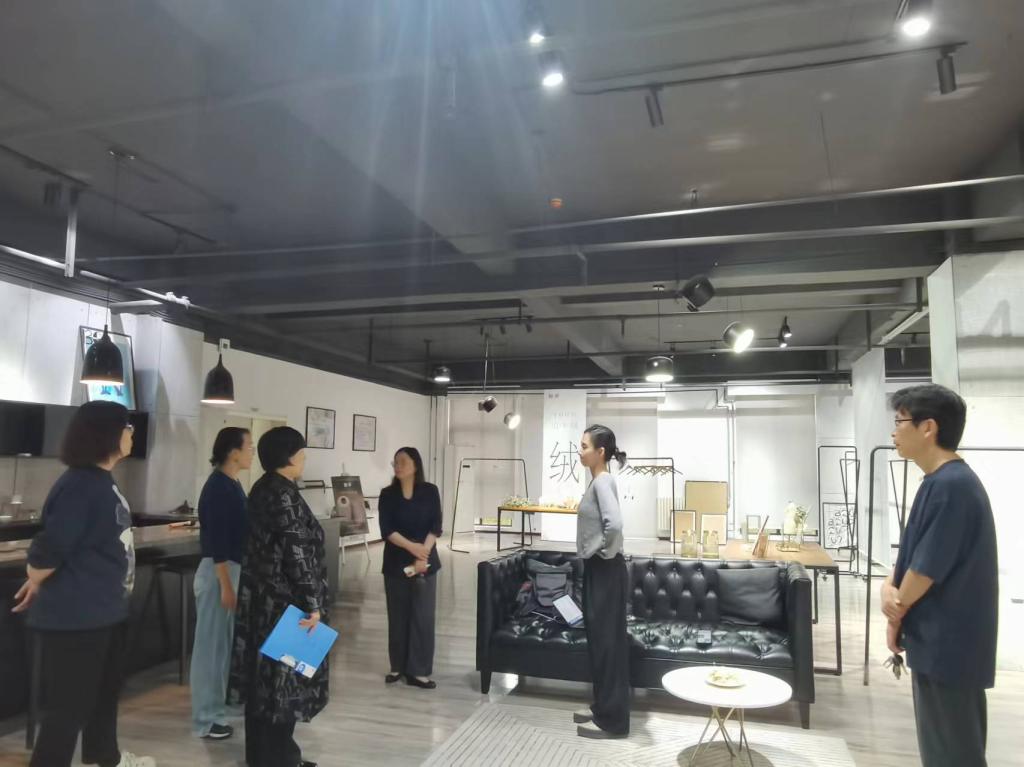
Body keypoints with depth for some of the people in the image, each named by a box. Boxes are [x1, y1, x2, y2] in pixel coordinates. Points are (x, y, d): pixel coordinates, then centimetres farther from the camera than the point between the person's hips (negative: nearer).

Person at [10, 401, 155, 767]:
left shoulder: (102, 480, 7)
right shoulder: (79, 486, -24)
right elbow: (49, 550, -24)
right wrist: (36, 586, -5)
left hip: (105, 611, 10)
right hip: (75, 616, -10)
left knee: (104, 690, 25)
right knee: (68, 704, 3)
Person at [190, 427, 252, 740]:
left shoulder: (232, 484, 10)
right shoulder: (217, 487, -19)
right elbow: (215, 541, -22)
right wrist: (225, 585, -22)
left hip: (233, 569, 9)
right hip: (218, 572, -9)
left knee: (226, 642, 18)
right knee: (211, 644, 1)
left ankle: (217, 704, 32)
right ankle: (206, 719, 12)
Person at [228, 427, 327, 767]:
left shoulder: (262, 488, 9)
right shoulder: (284, 494, -20)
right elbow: (296, 554, -23)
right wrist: (312, 604, -20)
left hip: (262, 596, 10)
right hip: (283, 601, -10)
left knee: (265, 674, 17)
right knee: (283, 675, 2)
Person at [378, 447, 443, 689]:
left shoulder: (430, 491, -1)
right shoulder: (387, 494, 1)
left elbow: (435, 527, -6)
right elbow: (386, 530, -8)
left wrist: (422, 555, -17)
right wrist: (411, 546, -21)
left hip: (426, 561, -1)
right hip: (396, 561, 1)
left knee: (423, 616, -1)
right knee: (398, 615, 8)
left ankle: (419, 671, 6)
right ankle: (398, 666, 21)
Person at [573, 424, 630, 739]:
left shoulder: (604, 481, -18)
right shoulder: (597, 481, 12)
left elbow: (614, 524, -33)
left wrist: (602, 551, -18)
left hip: (606, 571, -10)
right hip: (596, 570, 10)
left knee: (609, 639, 0)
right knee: (598, 638, 17)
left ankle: (613, 720, 11)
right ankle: (602, 708, 29)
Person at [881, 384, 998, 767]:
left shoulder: (949, 485, -23)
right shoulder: (947, 481, 10)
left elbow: (927, 568, -21)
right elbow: (912, 552, 12)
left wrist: (896, 618, -5)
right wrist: (889, 585, -7)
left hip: (946, 641, -9)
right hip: (947, 638, 9)